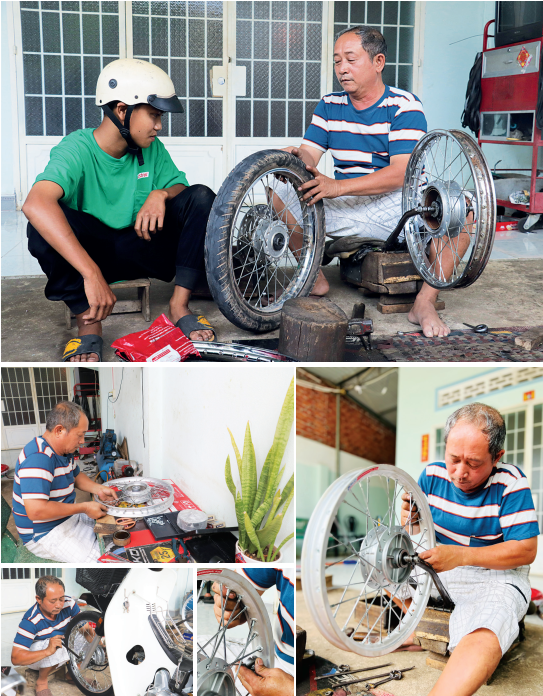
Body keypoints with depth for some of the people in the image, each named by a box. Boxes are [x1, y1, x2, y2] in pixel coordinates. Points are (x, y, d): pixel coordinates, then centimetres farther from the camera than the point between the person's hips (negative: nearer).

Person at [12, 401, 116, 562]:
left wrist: (98, 489, 4)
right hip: (45, 534, -10)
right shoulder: (38, 458, -28)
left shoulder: (64, 451, 6)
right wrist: (85, 508, -27)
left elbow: (76, 476, 26)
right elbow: (36, 510, -36)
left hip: (69, 518, 10)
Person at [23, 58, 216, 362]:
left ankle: (179, 305, -15)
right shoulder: (77, 149, -23)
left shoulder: (151, 148, -4)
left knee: (202, 197, -15)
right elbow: (35, 203, -41)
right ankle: (89, 324, -23)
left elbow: (180, 186, 7)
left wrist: (161, 193, -21)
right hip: (95, 253, -4)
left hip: (144, 247, 5)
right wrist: (91, 274, -50)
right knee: (44, 224, -34)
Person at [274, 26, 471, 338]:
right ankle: (313, 277, -4)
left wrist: (338, 187, -32)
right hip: (344, 207, 5)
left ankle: (425, 302, -18)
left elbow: (400, 174, -20)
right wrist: (296, 158, -25)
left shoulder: (404, 106, -8)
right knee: (280, 186, -11)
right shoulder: (330, 105, 10)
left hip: (396, 203, -4)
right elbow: (310, 156, 3)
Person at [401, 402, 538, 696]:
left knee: (482, 642, -35)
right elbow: (414, 526, 11)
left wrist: (460, 555, -27)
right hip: (437, 571, 7)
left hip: (495, 578, -6)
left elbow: (525, 550, -18)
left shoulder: (510, 483, -15)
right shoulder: (433, 474, -2)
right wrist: (410, 518, -15)